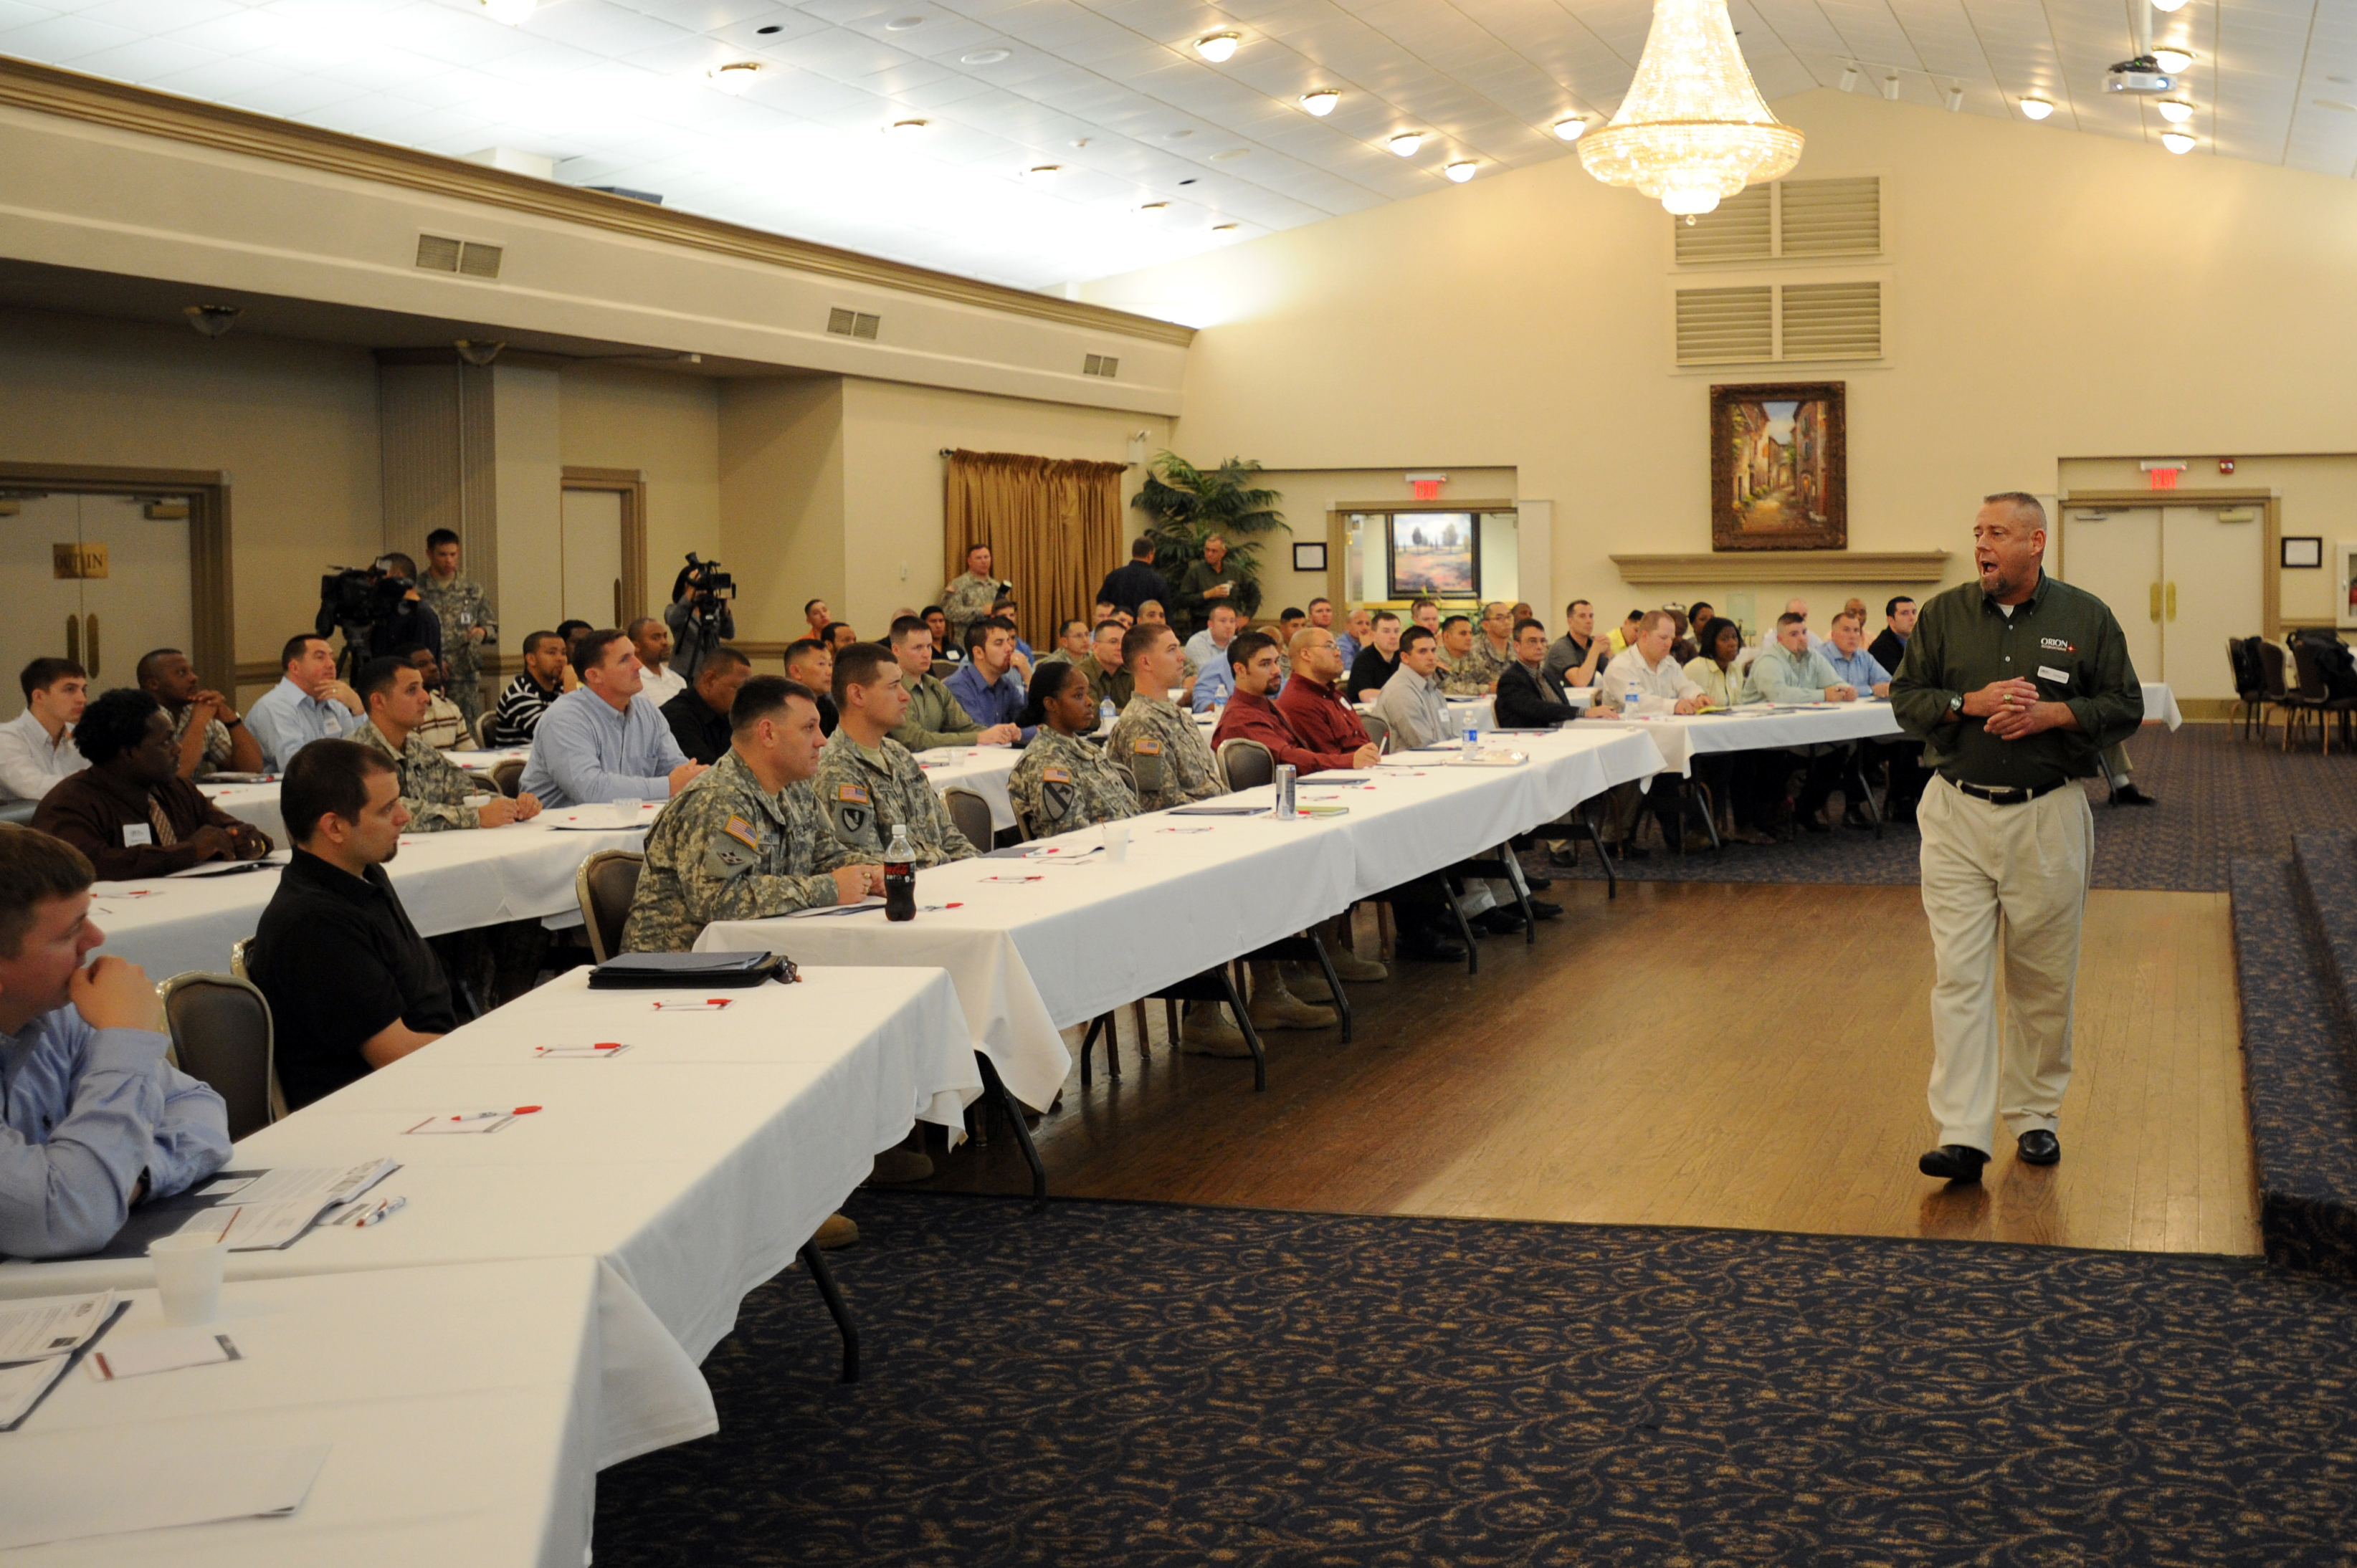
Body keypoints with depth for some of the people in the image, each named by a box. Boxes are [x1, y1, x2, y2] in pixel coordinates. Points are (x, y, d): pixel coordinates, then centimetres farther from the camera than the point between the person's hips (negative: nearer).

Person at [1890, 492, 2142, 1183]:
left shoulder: (2085, 618, 2)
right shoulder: (1943, 614, 4)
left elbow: (2125, 706, 3)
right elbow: (1904, 697, 5)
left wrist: (2052, 714, -13)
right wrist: (1971, 702, -12)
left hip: (2047, 816, 0)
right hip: (1959, 815, 0)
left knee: (2043, 978, 8)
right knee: (1957, 973, -8)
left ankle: (2034, 1116, 25)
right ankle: (1962, 1135, -8)